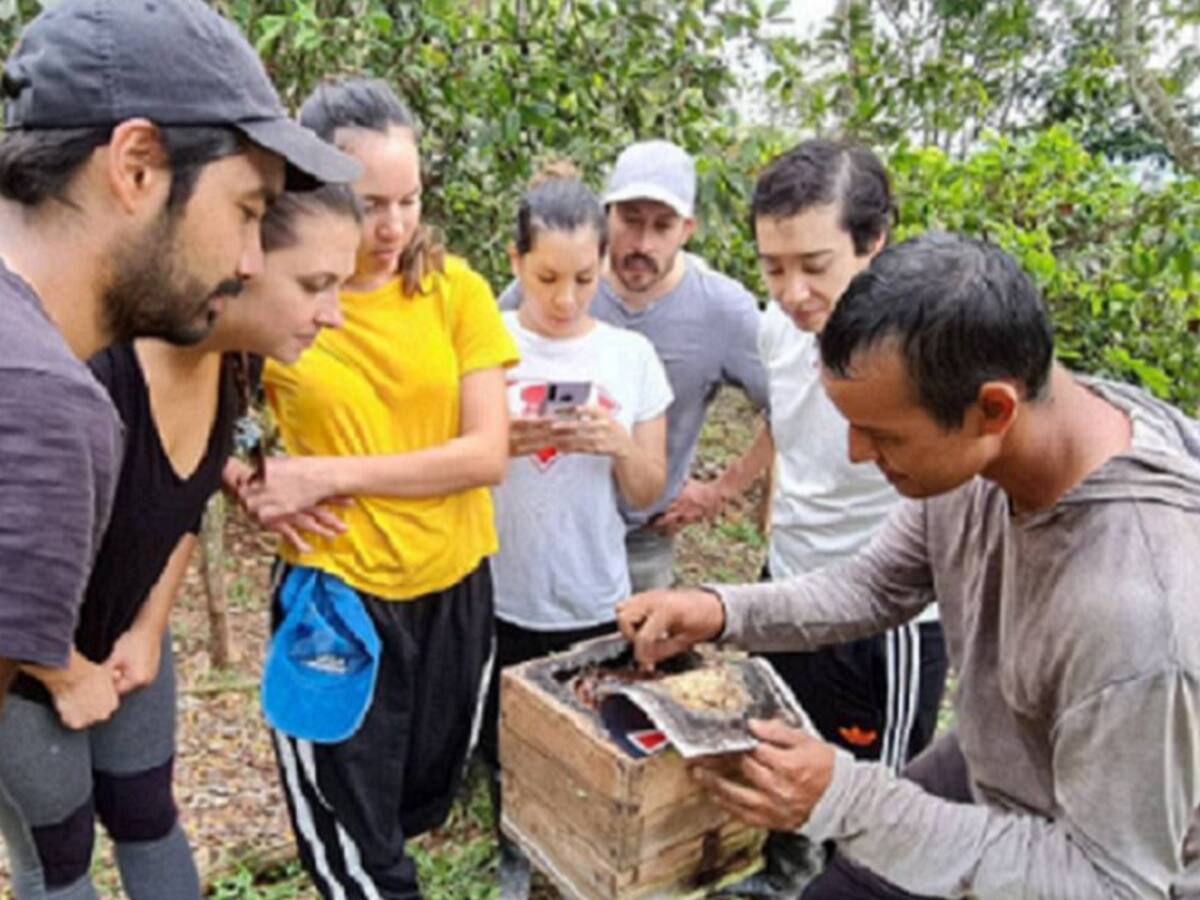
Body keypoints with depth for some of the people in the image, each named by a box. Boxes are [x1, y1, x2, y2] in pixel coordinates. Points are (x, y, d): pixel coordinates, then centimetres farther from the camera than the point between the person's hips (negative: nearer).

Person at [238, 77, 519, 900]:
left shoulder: (455, 288, -7)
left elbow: (487, 454, -13)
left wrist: (331, 474, -19)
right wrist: (254, 488, -18)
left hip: (455, 585, 3)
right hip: (333, 592, -2)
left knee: (426, 802, 24)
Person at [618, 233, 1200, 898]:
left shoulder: (1139, 612, -41)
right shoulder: (969, 449, -19)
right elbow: (877, 586, -3)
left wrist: (849, 801, -35)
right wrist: (722, 611, -18)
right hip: (986, 770, 6)